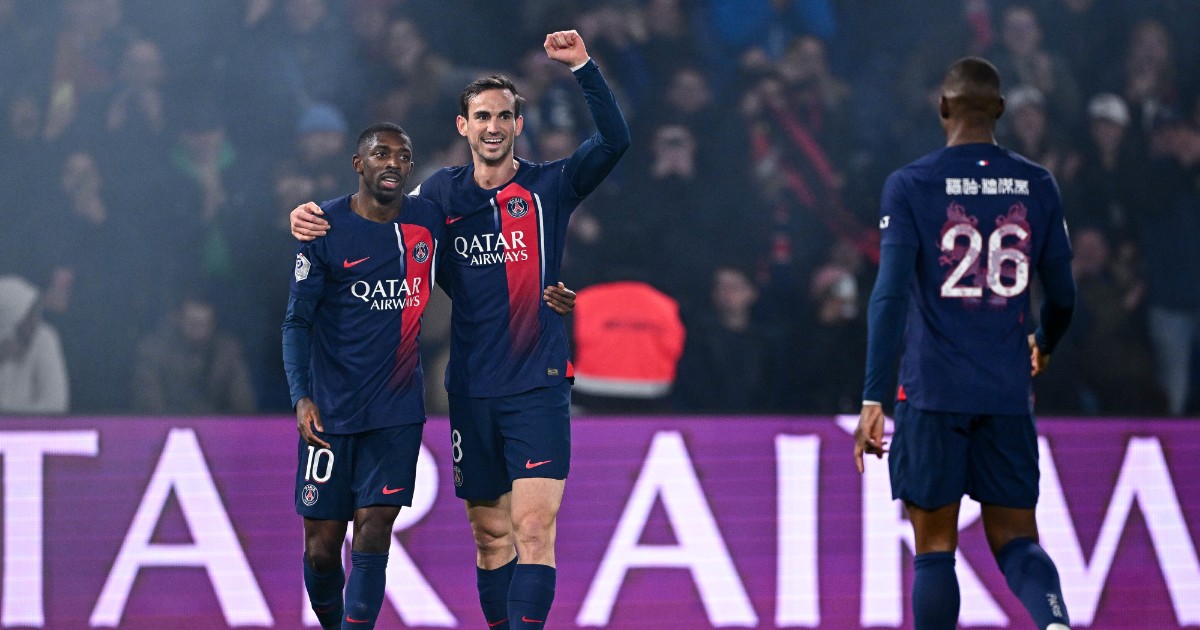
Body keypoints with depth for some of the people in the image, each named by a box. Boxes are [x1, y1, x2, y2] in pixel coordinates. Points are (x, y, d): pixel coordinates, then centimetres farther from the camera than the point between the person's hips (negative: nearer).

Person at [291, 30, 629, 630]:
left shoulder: (549, 187, 0)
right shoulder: (442, 192, 9)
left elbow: (614, 141, -13)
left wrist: (583, 67, -23)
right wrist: (312, 216, 2)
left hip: (538, 386, -3)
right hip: (471, 392, 3)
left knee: (533, 527, -14)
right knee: (490, 533, 9)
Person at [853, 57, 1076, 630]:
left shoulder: (909, 186, -5)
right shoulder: (1037, 186, 4)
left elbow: (891, 294, -13)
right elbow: (1062, 295, 10)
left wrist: (873, 398, -14)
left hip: (932, 392, -2)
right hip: (1008, 395, 2)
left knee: (935, 549, 6)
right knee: (1015, 539, 7)